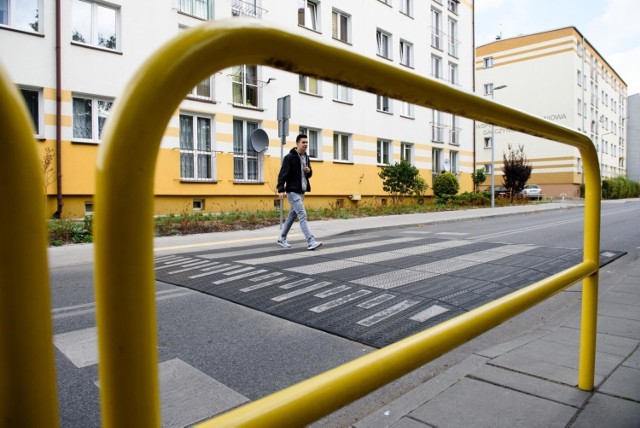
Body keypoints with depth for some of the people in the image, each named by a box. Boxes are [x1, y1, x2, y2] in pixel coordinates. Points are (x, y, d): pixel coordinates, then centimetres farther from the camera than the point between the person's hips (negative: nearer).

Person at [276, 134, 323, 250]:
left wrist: (309, 171, -3)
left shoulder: (306, 157, 12)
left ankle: (281, 239, 27)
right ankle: (311, 242, -16)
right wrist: (281, 189, -25)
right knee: (302, 215, -14)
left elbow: (309, 174, 21)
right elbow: (283, 174, -16)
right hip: (293, 191, -8)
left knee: (292, 216, 14)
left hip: (302, 191, 8)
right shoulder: (289, 157, -11)